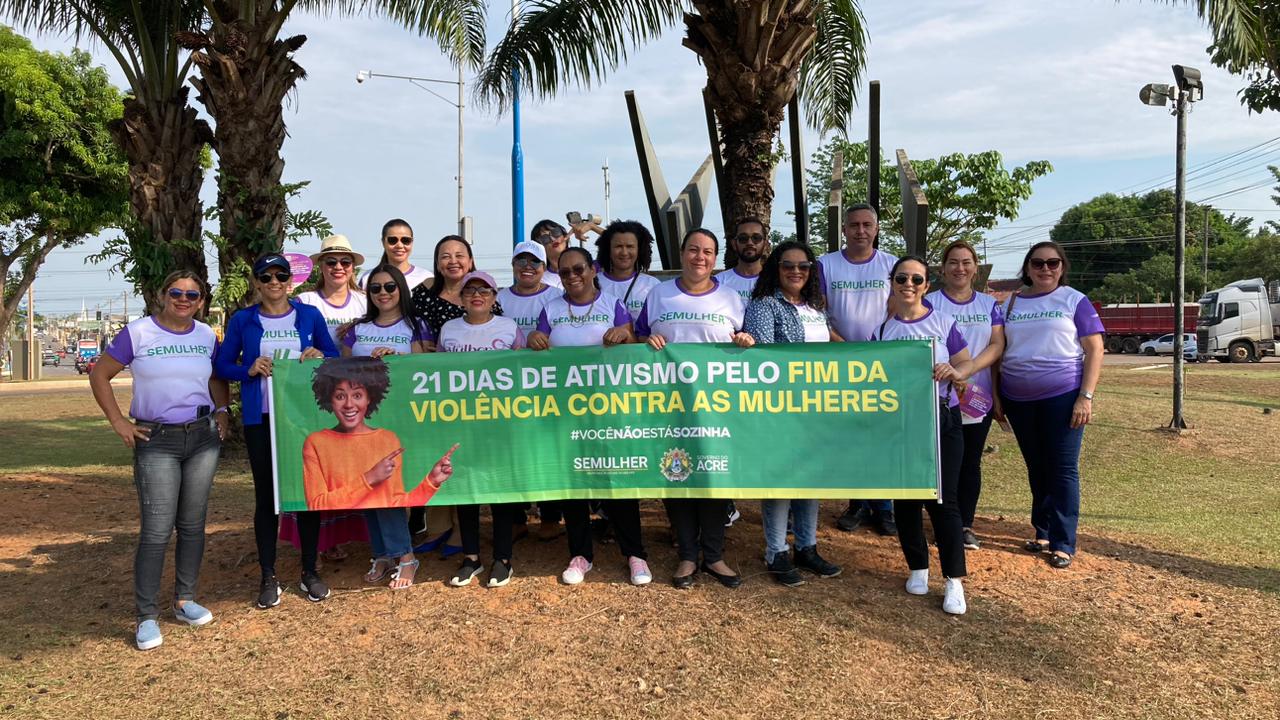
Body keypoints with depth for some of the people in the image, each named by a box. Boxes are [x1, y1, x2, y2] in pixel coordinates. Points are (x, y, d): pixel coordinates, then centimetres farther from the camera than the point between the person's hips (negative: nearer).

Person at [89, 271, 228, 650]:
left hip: (203, 436, 4)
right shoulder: (138, 332, -4)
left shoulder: (207, 335, 7)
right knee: (157, 529, -7)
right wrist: (118, 422, -4)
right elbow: (100, 375, 2)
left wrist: (222, 411, 6)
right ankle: (146, 616, 3)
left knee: (192, 523, 10)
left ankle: (185, 600, 23)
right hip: (156, 440, -4)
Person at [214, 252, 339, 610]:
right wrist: (249, 370, -13)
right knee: (266, 495, 5)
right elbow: (221, 365, 6)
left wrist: (319, 357, -11)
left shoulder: (310, 316, 5)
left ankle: (310, 571, 20)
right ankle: (268, 577, 16)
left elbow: (334, 356, 10)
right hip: (261, 419, 0)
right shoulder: (242, 320, 3)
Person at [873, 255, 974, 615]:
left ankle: (954, 580, 5)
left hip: (941, 420, -2)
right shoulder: (881, 329, 6)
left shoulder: (943, 323, 1)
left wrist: (955, 372, -21)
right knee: (906, 497, 9)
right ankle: (918, 569, 25)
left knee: (942, 500, -4)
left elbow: (967, 363, 0)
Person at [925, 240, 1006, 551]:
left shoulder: (989, 304, 10)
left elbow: (997, 345, -1)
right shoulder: (930, 303, 0)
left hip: (979, 399, 3)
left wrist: (968, 368, -17)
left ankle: (966, 525, 18)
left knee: (971, 463, 9)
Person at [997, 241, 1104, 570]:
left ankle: (1063, 544, 4)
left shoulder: (1074, 300, 1)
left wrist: (1086, 396, -12)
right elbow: (999, 351, 14)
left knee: (1063, 470, -2)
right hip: (1018, 400, 4)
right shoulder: (1011, 303, 11)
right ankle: (1043, 533, 22)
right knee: (1036, 469, 11)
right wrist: (996, 395, 8)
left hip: (1062, 396, -4)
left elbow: (1094, 350, -3)